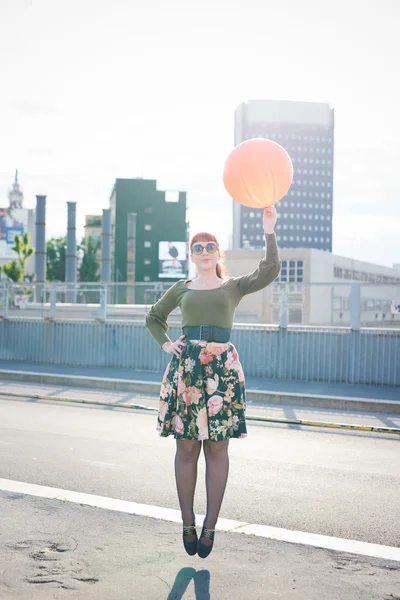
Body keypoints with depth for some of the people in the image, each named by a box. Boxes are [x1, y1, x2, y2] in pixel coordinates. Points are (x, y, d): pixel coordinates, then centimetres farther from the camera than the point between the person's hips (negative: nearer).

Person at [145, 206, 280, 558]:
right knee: (187, 447, 2)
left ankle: (210, 526, 8)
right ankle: (188, 524, 11)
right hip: (186, 366, 1)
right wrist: (165, 344, 10)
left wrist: (269, 232, -17)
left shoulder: (234, 286, 9)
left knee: (217, 448, 0)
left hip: (222, 367, -1)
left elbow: (269, 271, -7)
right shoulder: (181, 289, 14)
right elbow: (154, 318, 27)